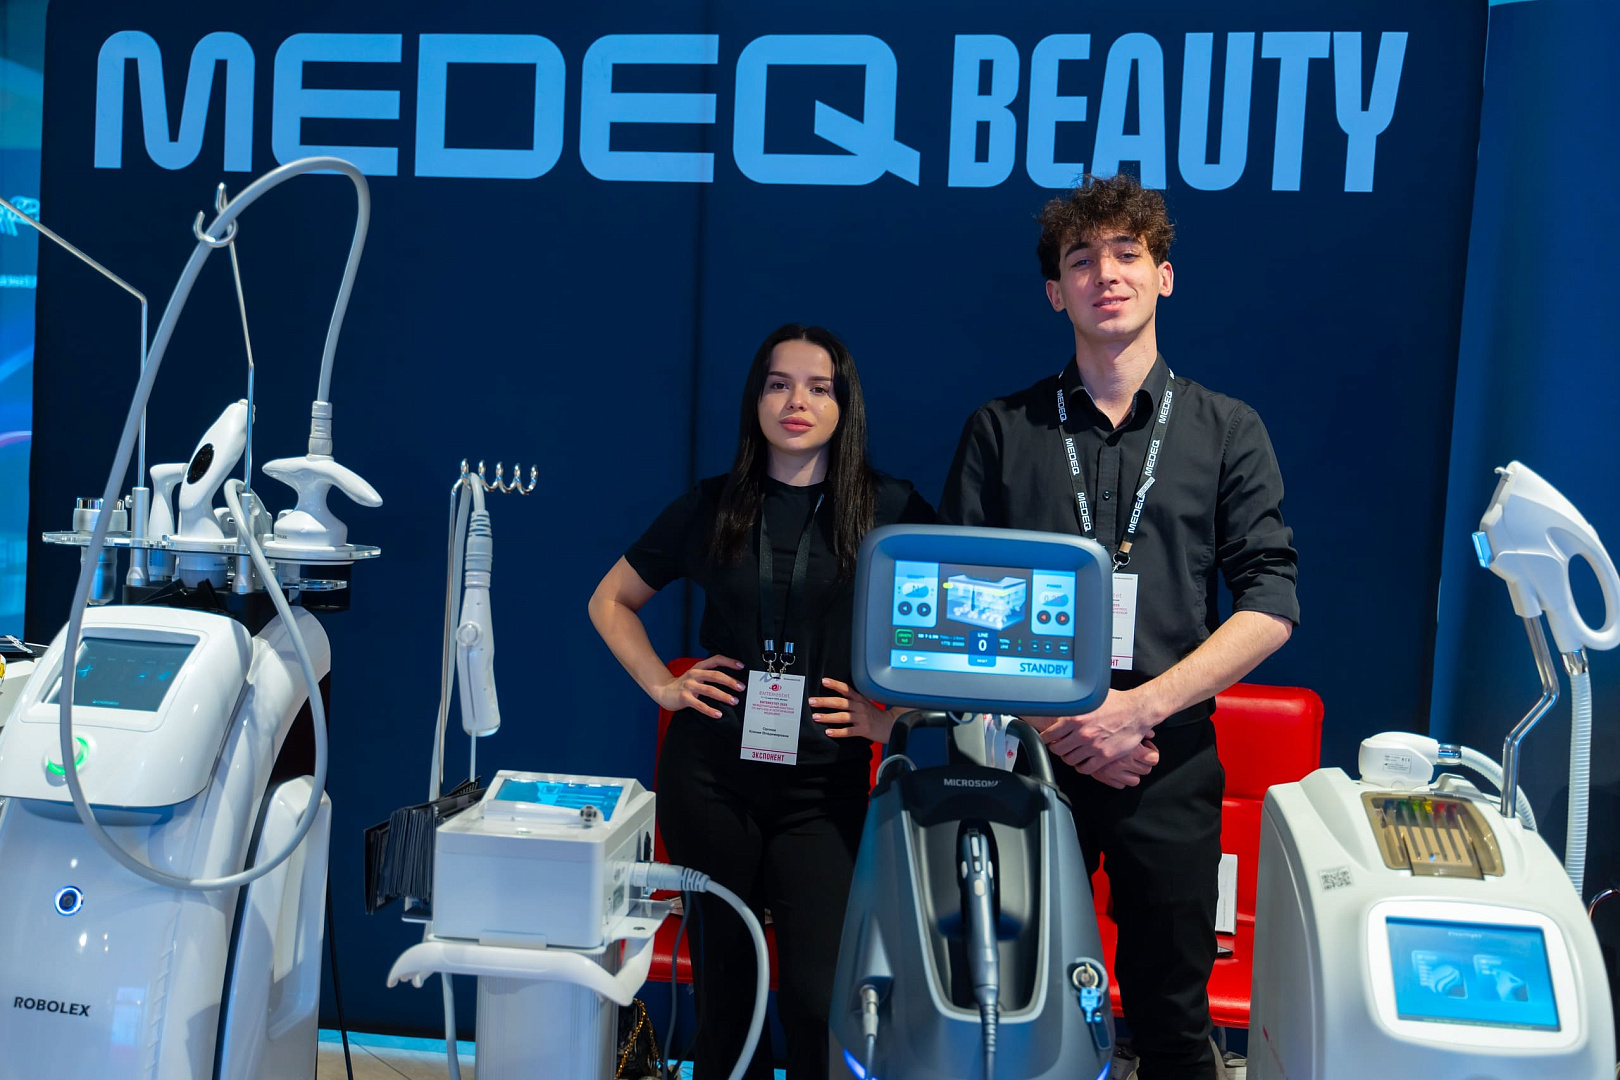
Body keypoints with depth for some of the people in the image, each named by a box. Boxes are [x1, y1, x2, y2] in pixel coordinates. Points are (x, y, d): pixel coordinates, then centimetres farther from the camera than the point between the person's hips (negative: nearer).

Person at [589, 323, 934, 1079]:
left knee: (817, 995, -8)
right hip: (711, 776, 2)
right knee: (722, 985, 12)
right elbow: (610, 602, 16)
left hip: (823, 785, -2)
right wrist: (661, 685, 5)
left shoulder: (892, 510, 0)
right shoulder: (710, 506, 6)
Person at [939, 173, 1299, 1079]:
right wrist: (1054, 717, -10)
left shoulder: (1227, 431, 7)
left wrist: (1139, 707, -13)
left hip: (1170, 759, 0)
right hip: (1030, 754, 0)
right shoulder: (1002, 431, 8)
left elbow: (1271, 605, -1)